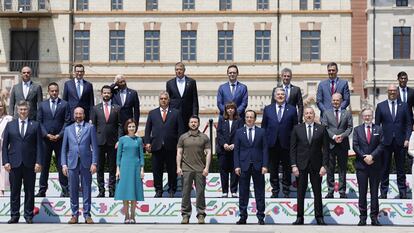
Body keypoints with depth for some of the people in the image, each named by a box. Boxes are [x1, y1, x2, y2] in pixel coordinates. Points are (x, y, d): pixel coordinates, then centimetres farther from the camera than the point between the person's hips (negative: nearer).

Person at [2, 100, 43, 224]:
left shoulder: (35, 125, 6)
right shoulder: (10, 125, 9)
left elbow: (39, 145, 2)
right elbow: (5, 145, 7)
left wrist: (39, 162, -6)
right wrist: (5, 162, -2)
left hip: (30, 164, -1)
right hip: (14, 163, 1)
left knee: (29, 191, 4)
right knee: (14, 191, 4)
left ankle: (29, 216, 12)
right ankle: (14, 215, 11)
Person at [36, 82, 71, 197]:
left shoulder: (64, 104, 5)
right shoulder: (42, 105, 10)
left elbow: (67, 121, 0)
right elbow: (39, 122, 6)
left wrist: (59, 135, -10)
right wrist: (46, 135, -7)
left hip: (60, 139, -1)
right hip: (45, 139, 2)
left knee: (61, 165, -1)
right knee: (44, 164, 4)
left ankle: (65, 190, 2)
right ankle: (42, 190, 9)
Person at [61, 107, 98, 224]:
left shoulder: (90, 127, 6)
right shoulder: (68, 129, 12)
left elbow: (94, 146, 2)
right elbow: (64, 148, 11)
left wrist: (94, 163, -6)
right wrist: (64, 164, 2)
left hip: (86, 163, -2)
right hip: (72, 163, 2)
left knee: (86, 190, 2)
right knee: (73, 190, 3)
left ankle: (87, 215, 7)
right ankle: (74, 214, 11)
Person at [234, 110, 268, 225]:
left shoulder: (261, 132, 6)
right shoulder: (239, 132, 7)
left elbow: (265, 149, 3)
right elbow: (236, 150, 4)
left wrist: (265, 165, -5)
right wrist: (237, 166, -5)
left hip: (258, 166, 0)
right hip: (244, 165, 0)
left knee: (259, 192, 3)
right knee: (243, 192, 3)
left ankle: (260, 216, 8)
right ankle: (243, 216, 9)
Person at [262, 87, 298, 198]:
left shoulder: (292, 110, 2)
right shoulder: (268, 109, 7)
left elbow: (295, 128, 2)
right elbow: (264, 126, 7)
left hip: (286, 144, -1)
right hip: (272, 144, 1)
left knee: (287, 168, 6)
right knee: (273, 169, 8)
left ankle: (286, 191, 17)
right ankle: (275, 190, 18)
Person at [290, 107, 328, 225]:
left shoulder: (321, 129, 4)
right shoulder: (297, 129, 5)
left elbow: (325, 148, 2)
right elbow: (293, 148, 3)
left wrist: (324, 165, -6)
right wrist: (294, 165, -5)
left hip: (316, 165, 0)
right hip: (301, 165, 0)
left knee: (317, 193, 4)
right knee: (300, 193, 3)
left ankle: (319, 217, 10)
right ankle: (299, 217, 8)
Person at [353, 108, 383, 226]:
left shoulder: (378, 129, 6)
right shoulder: (357, 129, 7)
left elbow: (381, 145, -2)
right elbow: (355, 145, 0)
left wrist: (372, 156, -14)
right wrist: (364, 157, -12)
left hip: (375, 165, 0)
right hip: (361, 164, 0)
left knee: (374, 192, 3)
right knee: (362, 192, 1)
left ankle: (374, 217, 6)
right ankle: (362, 217, 4)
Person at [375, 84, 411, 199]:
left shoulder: (404, 106, 7)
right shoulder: (380, 106, 5)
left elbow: (408, 124, 6)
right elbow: (377, 124, 5)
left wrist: (407, 139, -4)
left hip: (400, 142, 1)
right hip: (386, 141, -1)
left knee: (401, 168, 6)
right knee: (385, 168, 3)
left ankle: (402, 192, 13)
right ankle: (383, 192, 9)